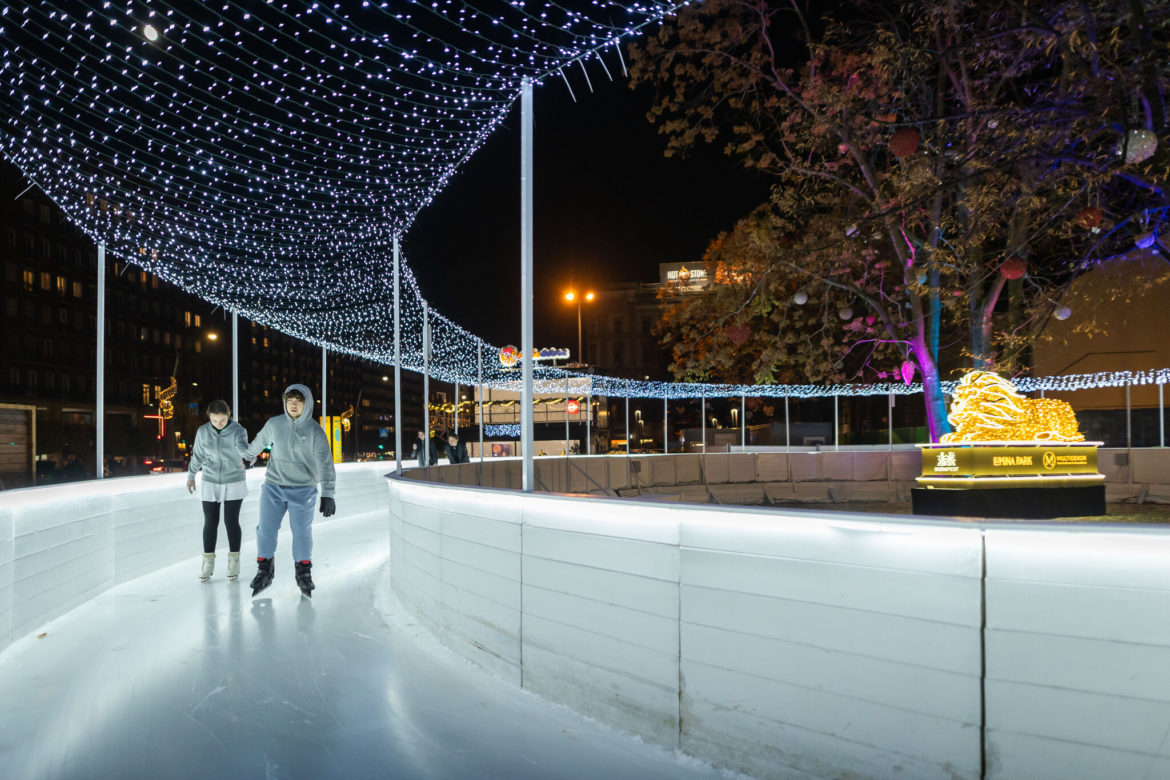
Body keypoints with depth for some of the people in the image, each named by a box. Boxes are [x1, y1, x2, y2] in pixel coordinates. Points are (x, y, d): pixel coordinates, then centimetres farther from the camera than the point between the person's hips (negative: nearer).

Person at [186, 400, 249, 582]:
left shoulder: (238, 430, -17)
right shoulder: (203, 431, -7)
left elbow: (242, 446, -39)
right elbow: (198, 454, 8)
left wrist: (246, 457, -61)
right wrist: (191, 476, 18)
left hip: (234, 483, -2)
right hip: (210, 483, 2)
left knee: (231, 521, 1)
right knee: (210, 522, 4)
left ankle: (234, 561, 16)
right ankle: (208, 563, 16)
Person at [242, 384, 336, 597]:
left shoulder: (315, 431, -10)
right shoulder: (274, 424, -1)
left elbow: (325, 463, -15)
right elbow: (259, 442, 21)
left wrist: (327, 494, -23)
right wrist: (247, 456, 37)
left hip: (303, 489, -3)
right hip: (273, 486, 3)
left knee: (302, 532, 2)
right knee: (266, 529, 4)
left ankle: (303, 572, 20)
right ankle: (264, 570, 22)